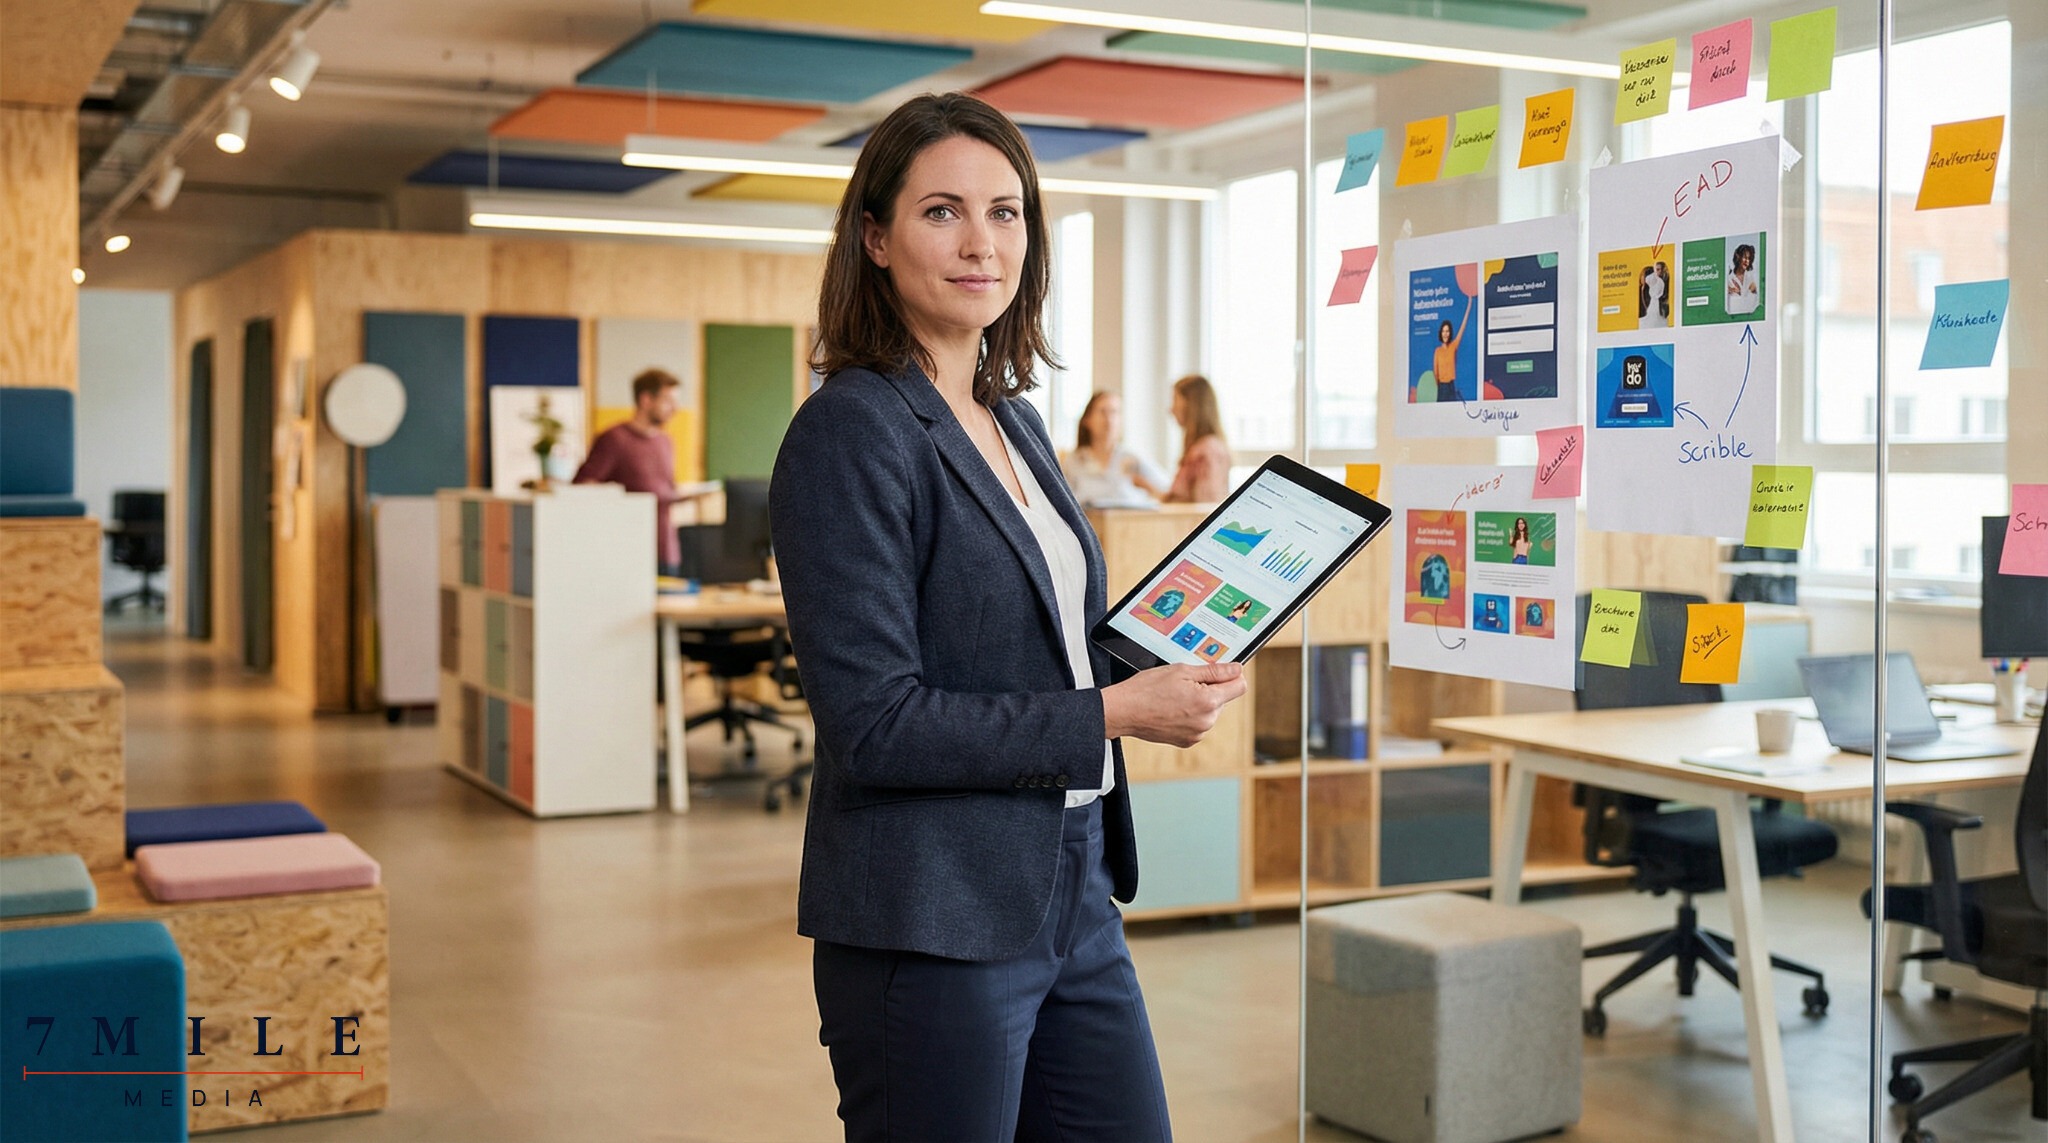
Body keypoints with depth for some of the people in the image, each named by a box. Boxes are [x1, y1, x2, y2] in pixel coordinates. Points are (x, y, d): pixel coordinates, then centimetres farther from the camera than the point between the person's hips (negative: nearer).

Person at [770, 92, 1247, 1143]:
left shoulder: (1015, 423, 12)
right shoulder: (849, 433, -14)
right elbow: (876, 723, -20)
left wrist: (1156, 661, 4)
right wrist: (1113, 712, -17)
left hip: (1070, 899, 8)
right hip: (929, 927, -8)